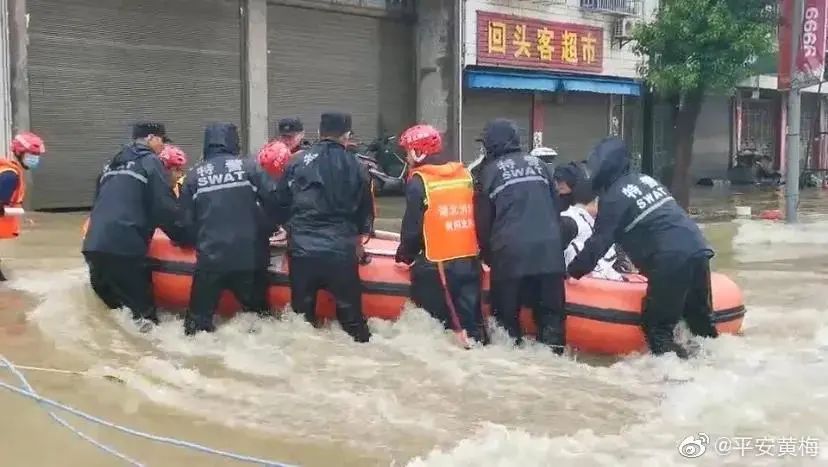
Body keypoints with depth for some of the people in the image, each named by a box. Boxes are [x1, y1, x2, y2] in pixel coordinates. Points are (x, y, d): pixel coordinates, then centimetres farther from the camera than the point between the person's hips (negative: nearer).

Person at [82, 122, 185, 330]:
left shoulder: (113, 164, 26)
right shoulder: (149, 162, 3)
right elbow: (165, 207, -6)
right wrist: (183, 235, 5)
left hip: (93, 243, 8)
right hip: (124, 245, -8)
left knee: (109, 304, 16)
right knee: (142, 308, -4)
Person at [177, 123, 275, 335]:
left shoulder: (194, 174, 4)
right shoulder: (247, 167, 0)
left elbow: (186, 219, 4)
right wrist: (265, 233, 17)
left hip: (210, 257, 0)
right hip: (248, 255, 0)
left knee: (199, 317, 9)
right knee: (258, 310, 14)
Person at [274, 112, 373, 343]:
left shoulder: (297, 162, 1)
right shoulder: (355, 167, 2)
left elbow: (281, 203, 7)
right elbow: (365, 209, 11)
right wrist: (358, 238, 27)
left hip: (302, 248, 1)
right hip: (341, 250, -1)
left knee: (302, 309, 12)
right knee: (349, 308, 7)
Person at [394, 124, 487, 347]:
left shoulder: (419, 181, -8)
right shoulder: (466, 174, 9)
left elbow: (412, 227, -8)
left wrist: (405, 255, 9)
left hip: (435, 265, -5)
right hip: (470, 261, 5)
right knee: (472, 320, 9)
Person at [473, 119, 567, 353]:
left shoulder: (488, 172, 6)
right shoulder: (539, 165, 15)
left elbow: (483, 222, 9)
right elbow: (555, 209, 18)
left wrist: (488, 255, 21)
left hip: (509, 252, -2)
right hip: (548, 249, 3)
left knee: (506, 314, 9)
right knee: (551, 312, 7)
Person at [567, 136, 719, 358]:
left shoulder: (614, 197, -4)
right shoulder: (645, 179, 20)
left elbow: (598, 244, -1)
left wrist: (573, 272, 10)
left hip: (670, 264, -8)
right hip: (698, 249, 8)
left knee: (657, 326, 0)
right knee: (702, 321, 19)